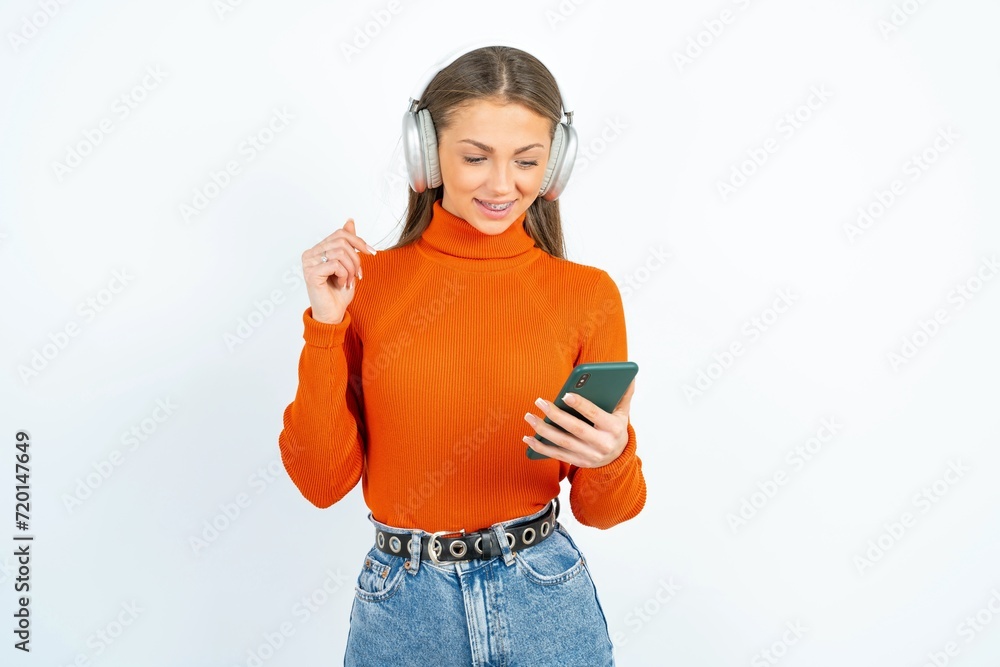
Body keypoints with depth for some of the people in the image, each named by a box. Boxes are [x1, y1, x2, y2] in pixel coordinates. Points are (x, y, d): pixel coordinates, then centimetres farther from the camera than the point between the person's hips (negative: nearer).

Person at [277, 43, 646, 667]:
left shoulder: (588, 294, -7)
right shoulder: (363, 281, -6)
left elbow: (600, 510, -2)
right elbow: (325, 480, -6)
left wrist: (612, 456, -23)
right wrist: (326, 324, -15)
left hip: (546, 601, 0)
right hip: (404, 606, 1)